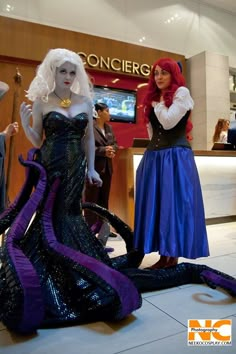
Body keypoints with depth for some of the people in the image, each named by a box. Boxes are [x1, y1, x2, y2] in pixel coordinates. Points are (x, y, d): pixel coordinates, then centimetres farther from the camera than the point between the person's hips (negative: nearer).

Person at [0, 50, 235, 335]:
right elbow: (36, 141, 3)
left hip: (75, 169, 2)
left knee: (67, 217, 7)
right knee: (50, 218, 2)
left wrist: (90, 168, 8)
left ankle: (67, 277, 23)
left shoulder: (85, 101, 7)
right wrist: (24, 123, -15)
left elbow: (88, 138, 11)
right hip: (48, 168, -1)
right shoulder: (41, 101, 2)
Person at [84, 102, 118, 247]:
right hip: (94, 168, -8)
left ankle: (102, 233, 26)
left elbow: (115, 144, 12)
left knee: (104, 200, 14)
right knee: (91, 200, -1)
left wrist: (111, 150, -10)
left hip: (107, 168, 8)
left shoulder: (109, 128, 13)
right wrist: (103, 150, -21)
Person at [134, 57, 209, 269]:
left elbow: (168, 122, -14)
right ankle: (164, 255, 14)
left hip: (176, 157, -6)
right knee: (157, 206, 5)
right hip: (153, 157, 7)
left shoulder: (182, 92, 0)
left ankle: (174, 256, 6)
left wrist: (157, 104, 1)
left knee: (174, 206, -5)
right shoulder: (153, 97, 19)